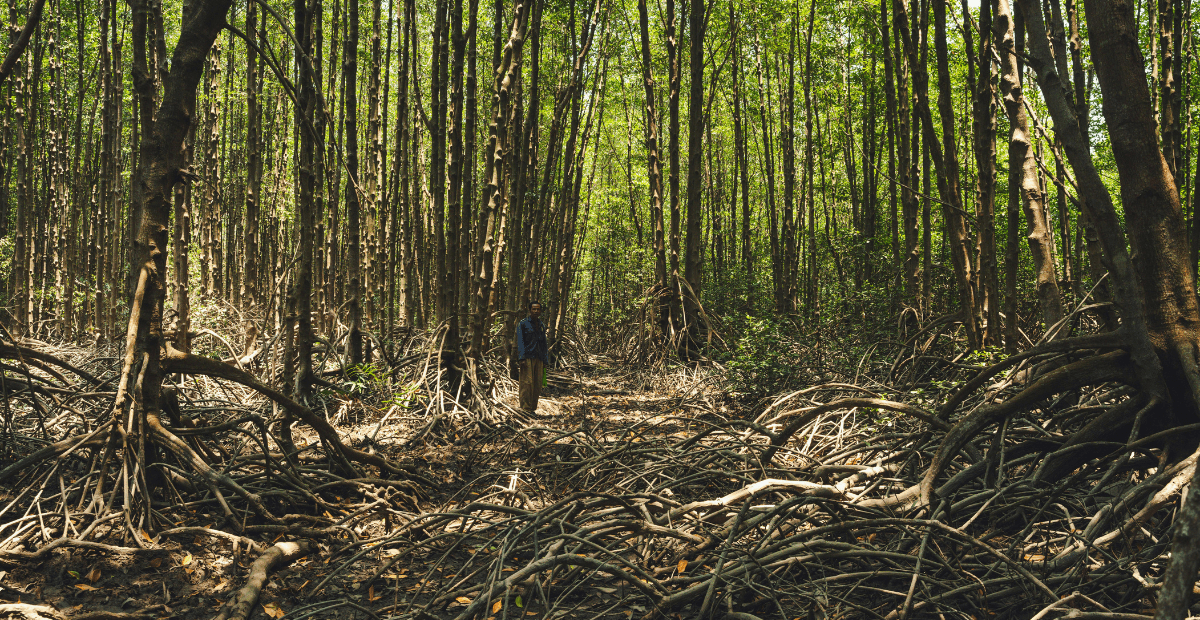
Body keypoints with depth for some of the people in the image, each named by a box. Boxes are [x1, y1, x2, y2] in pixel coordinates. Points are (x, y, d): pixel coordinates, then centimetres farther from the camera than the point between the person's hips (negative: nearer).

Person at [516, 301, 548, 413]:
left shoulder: (542, 326, 18)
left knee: (537, 385, 2)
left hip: (539, 359, 5)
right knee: (527, 383, -12)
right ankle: (525, 409, -10)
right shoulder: (523, 324, 2)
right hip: (527, 358, -5)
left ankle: (533, 408, 9)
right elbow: (520, 342, -6)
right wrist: (521, 358, -16)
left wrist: (544, 361, 15)